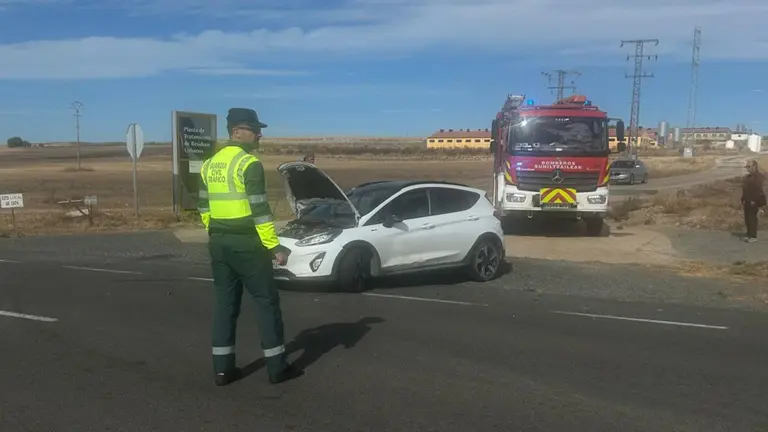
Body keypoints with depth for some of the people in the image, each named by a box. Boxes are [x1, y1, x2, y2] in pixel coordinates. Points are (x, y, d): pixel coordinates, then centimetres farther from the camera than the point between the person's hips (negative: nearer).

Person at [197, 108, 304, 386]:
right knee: (267, 301, 2)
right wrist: (274, 247, -16)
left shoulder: (209, 165, 12)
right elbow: (259, 209, -18)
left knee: (225, 302, 12)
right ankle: (277, 367, 7)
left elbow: (204, 207, 16)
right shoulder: (249, 164, -14)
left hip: (219, 243, 8)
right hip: (246, 243, -8)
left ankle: (223, 368, 16)